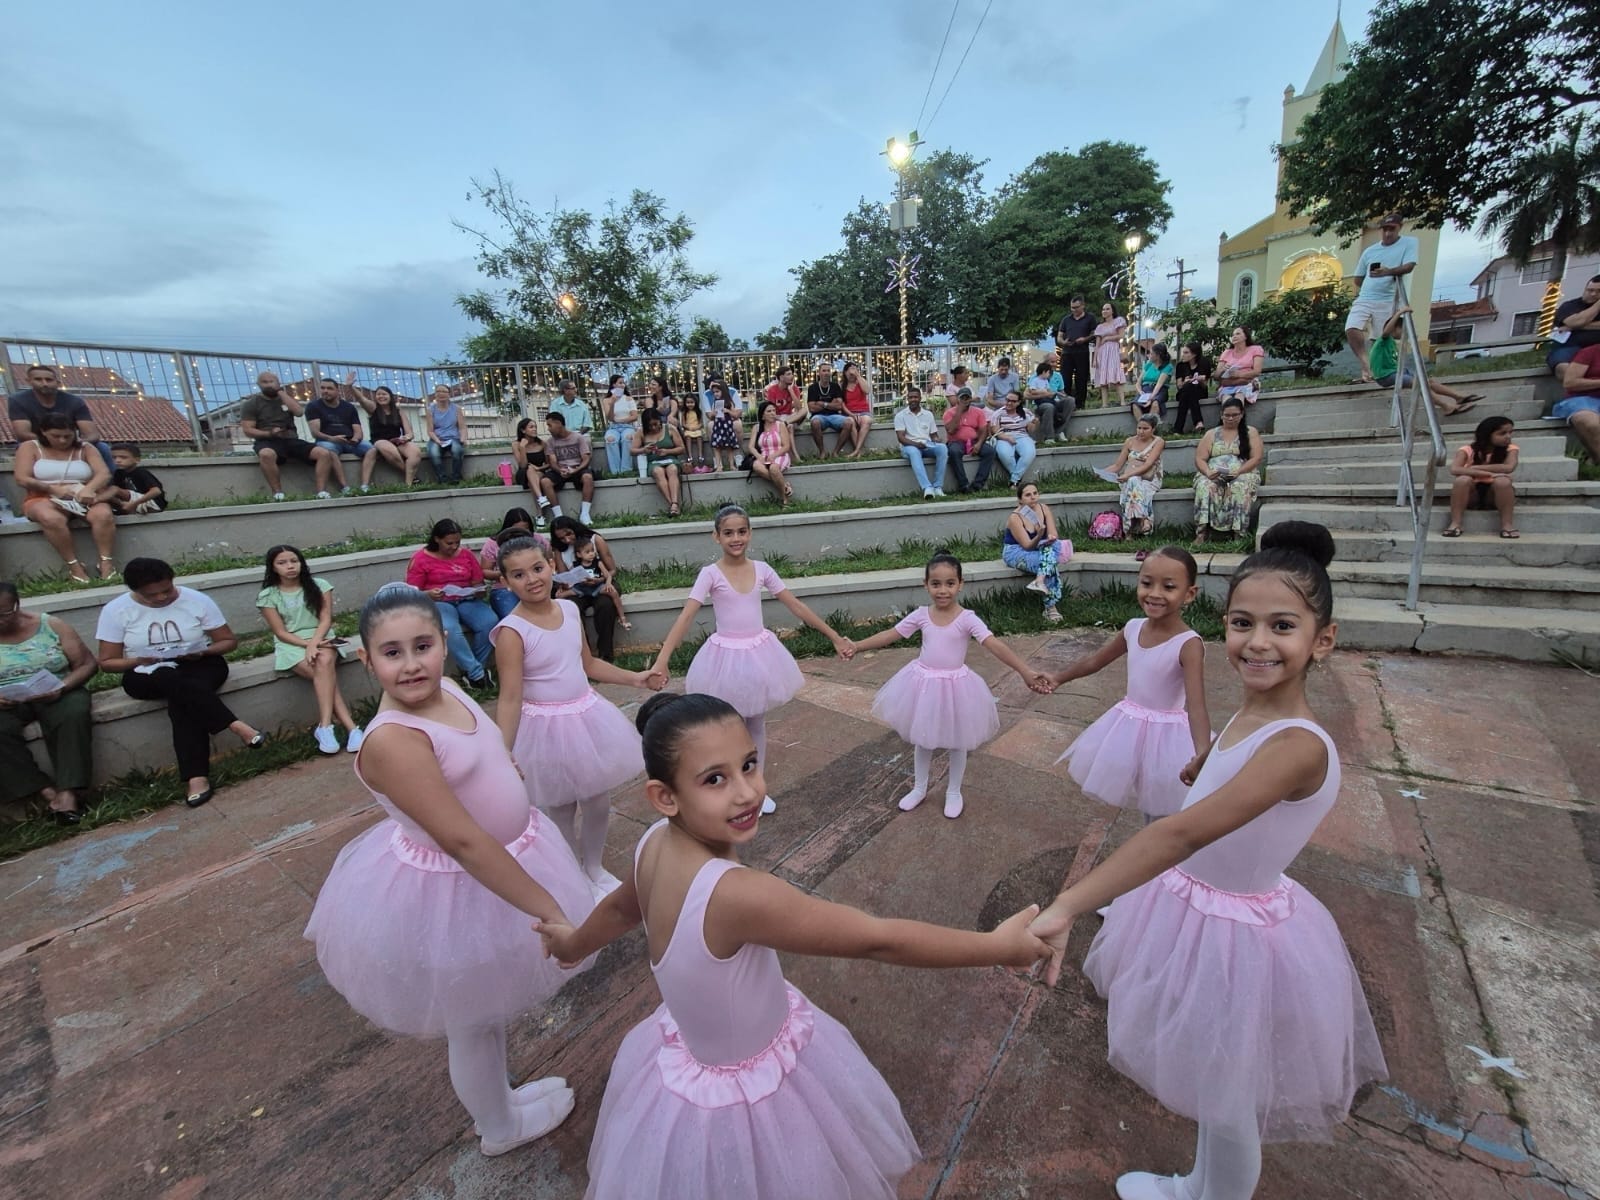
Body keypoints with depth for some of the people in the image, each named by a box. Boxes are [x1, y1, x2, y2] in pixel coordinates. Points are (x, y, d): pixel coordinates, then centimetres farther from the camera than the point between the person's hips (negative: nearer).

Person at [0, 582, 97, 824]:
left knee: (74, 714, -34)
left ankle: (67, 793, -36)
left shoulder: (50, 625, 1)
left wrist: (60, 688, -18)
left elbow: (87, 664, 1)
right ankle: (48, 793, -28)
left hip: (56, 693, -1)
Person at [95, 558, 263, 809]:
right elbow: (107, 662, 2)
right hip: (147, 675, 0)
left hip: (199, 665, 0)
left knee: (180, 704, -34)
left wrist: (203, 652, -19)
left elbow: (229, 640, 2)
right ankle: (237, 726, -40)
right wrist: (139, 661, -20)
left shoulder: (197, 600, -5)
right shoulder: (116, 610, -3)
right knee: (172, 680, -38)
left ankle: (197, 777, -37)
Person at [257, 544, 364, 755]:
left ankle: (324, 726, -35)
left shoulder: (319, 585, 4)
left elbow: (326, 619, -3)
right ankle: (350, 727, -33)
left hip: (321, 638, 1)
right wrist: (306, 644, -17)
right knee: (326, 675, -30)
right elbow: (281, 632, -2)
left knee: (325, 662, -35)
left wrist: (314, 643, -19)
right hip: (291, 645, -1)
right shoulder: (267, 596, 2)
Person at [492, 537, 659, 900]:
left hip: (587, 718, 5)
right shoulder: (512, 631, -19)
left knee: (599, 803, 16)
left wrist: (634, 678, 11)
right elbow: (510, 698, -20)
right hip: (546, 729, -5)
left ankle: (595, 868, 42)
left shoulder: (569, 609, -1)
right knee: (560, 812, 13)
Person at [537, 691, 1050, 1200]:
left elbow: (621, 907, 4)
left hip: (698, 1052, 6)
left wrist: (572, 944, 26)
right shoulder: (734, 893, -42)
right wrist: (998, 945, -24)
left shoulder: (655, 843, -18)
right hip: (743, 1092, -6)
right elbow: (879, 940, -36)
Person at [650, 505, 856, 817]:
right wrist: (661, 660, -32)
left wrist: (835, 637, 3)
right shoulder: (710, 574, -12)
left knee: (757, 724, 16)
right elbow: (685, 617, -20)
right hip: (727, 656, -3)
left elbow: (796, 605, 2)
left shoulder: (761, 569, -2)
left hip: (759, 653, 3)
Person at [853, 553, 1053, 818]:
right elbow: (890, 635, 0)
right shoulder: (921, 615, -6)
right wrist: (856, 647, -3)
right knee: (922, 739, 18)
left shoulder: (968, 618, -15)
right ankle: (919, 789, 39)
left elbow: (996, 646, -24)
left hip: (955, 686, -2)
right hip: (924, 684, 3)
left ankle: (954, 793, 37)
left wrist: (1025, 672, -34)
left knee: (957, 742, 14)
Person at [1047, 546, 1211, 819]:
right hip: (1131, 728, 6)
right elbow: (1096, 660, 10)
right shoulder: (1133, 628, -6)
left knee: (1164, 811, 9)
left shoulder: (1188, 644, -24)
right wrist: (1059, 677, 18)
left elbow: (1196, 706, -33)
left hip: (1168, 733, -5)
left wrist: (1202, 755, -48)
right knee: (1146, 800, 22)